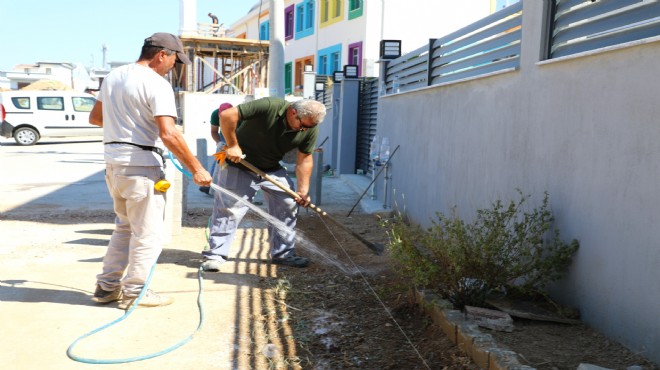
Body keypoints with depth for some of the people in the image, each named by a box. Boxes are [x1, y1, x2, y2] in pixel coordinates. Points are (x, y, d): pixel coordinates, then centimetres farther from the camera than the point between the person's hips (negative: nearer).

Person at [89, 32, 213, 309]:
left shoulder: (113, 76, 13)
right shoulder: (157, 84, -14)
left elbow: (95, 117, 23)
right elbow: (169, 134, -24)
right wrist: (196, 169, -19)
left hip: (113, 160, 9)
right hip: (141, 164, -9)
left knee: (125, 227, 21)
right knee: (148, 232, 3)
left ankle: (107, 286, 25)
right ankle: (135, 292, 11)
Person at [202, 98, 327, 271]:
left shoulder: (310, 129, -13)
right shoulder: (269, 107, -31)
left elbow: (304, 159, -4)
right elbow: (227, 115, -33)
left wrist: (303, 190, -9)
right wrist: (232, 145, -26)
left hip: (273, 170, 6)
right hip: (239, 166, -5)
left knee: (288, 206, 2)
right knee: (229, 210, -6)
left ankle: (283, 254, 16)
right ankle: (215, 255, 7)